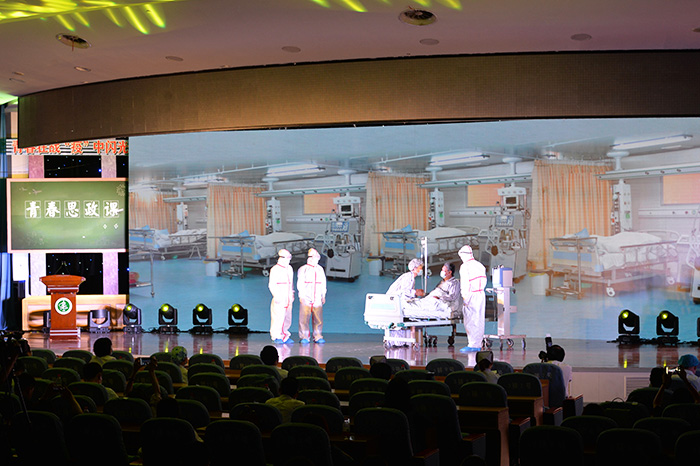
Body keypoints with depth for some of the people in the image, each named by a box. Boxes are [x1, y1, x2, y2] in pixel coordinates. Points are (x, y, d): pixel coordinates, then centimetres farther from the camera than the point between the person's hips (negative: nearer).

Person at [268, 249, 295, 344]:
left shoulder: (289, 268, 15)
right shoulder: (275, 269, -6)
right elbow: (271, 285, -8)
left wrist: (292, 295, 20)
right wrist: (276, 296, -15)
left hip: (288, 299, 7)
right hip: (279, 299, -7)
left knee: (287, 318, 6)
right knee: (278, 317, -6)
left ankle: (285, 336, 14)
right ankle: (276, 337, 3)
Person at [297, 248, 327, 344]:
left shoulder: (320, 269, 15)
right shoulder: (303, 269, 2)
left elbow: (323, 283, 19)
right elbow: (300, 284, 0)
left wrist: (323, 296, 15)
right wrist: (301, 296, -6)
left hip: (317, 299, 4)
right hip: (306, 299, -4)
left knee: (318, 319, 1)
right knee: (304, 319, -4)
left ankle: (318, 337, 8)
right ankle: (304, 337, 2)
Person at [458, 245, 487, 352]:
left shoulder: (465, 266, -11)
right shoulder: (480, 265, 12)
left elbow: (464, 284, -14)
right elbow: (484, 280, 16)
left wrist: (464, 296, -11)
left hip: (471, 295, -8)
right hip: (481, 294, 8)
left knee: (470, 321, -4)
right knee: (479, 320, 10)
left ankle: (472, 345, -5)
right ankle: (478, 344, 14)